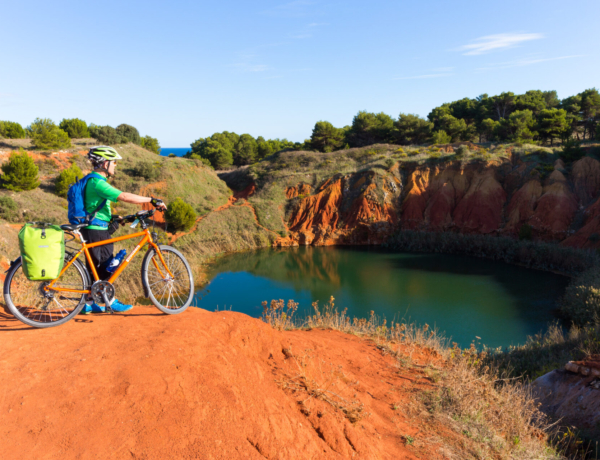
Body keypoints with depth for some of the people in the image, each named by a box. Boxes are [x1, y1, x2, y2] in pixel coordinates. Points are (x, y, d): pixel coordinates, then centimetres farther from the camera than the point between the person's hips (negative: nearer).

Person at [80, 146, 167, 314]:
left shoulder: (94, 180, 14)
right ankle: (110, 301, 11)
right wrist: (152, 200, -23)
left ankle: (89, 303, 21)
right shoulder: (98, 182, -19)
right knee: (104, 267, 0)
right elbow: (124, 197, -27)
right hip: (97, 232, -10)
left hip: (93, 230, 10)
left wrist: (112, 217, 17)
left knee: (95, 268, 14)